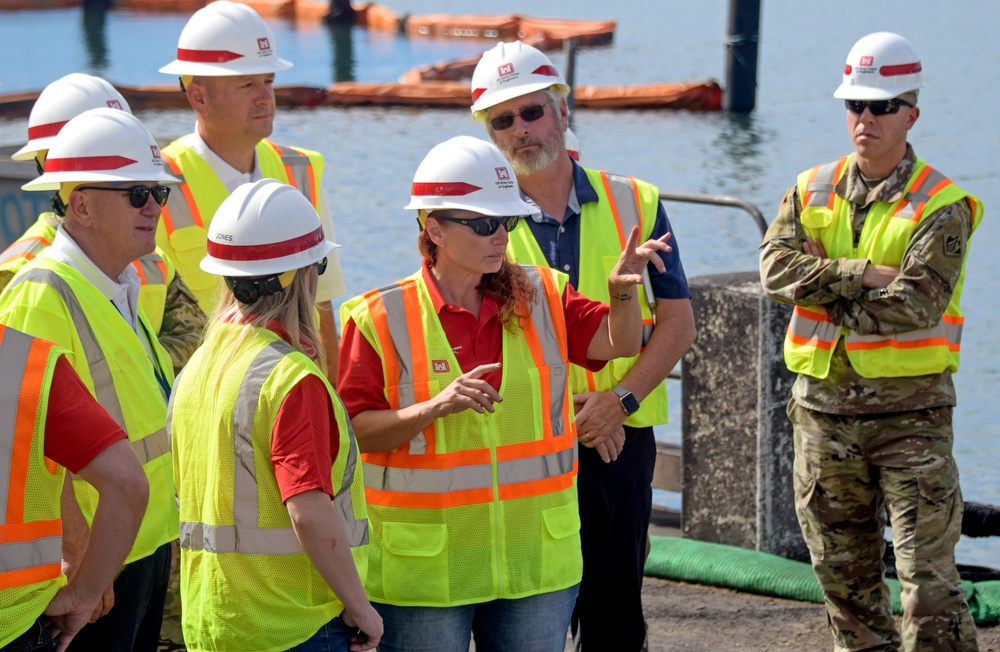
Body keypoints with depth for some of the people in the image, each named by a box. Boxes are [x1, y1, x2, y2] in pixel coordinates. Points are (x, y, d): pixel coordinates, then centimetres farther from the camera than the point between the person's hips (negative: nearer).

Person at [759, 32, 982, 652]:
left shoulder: (940, 206, -6)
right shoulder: (811, 191, 9)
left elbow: (916, 303, -19)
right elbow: (777, 268, -7)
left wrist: (825, 289, -11)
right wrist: (862, 274, -17)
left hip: (910, 408, -5)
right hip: (824, 404, 5)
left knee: (928, 575, -8)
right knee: (843, 572, 13)